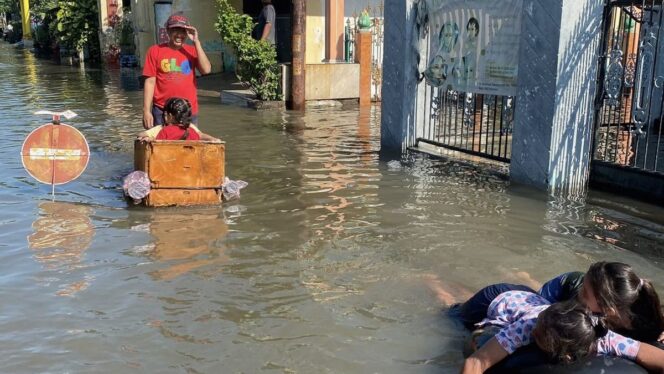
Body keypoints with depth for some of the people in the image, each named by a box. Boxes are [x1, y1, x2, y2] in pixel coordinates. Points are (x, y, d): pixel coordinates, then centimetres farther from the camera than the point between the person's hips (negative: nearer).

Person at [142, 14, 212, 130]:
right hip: (162, 111, -1)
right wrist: (146, 111, -6)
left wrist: (196, 42, -10)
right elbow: (150, 82, 0)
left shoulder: (192, 51, 7)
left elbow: (206, 69, -9)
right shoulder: (155, 51, 2)